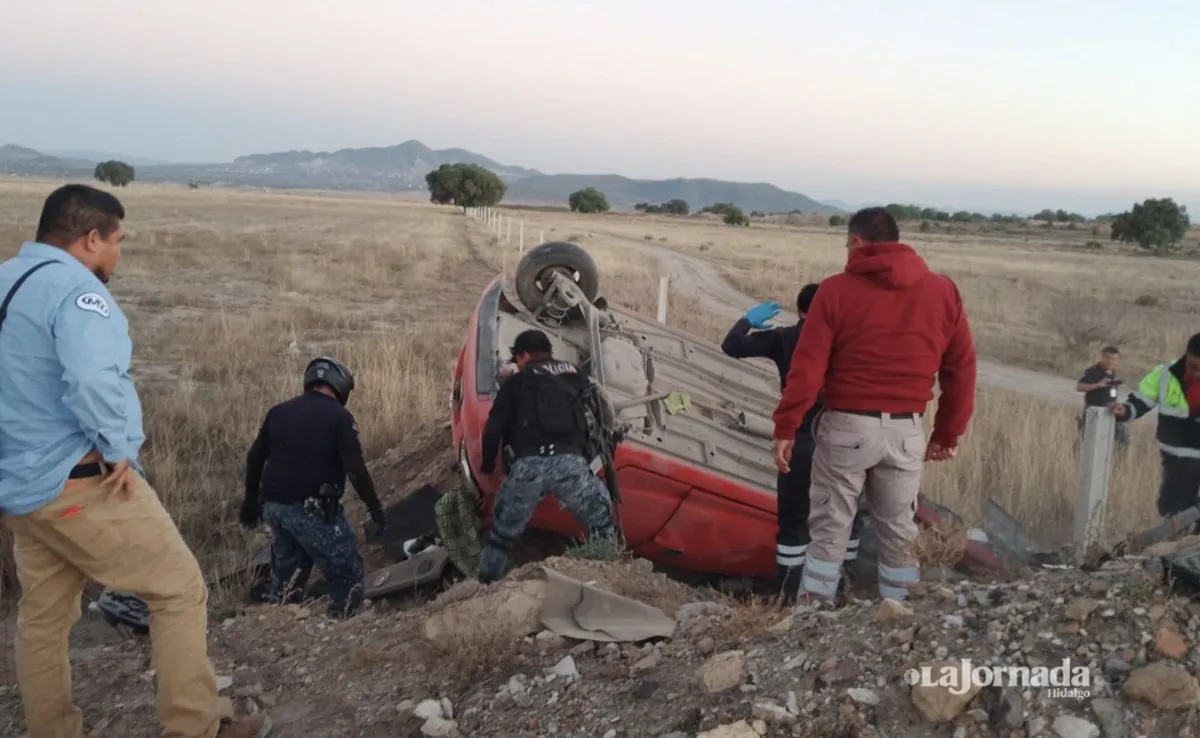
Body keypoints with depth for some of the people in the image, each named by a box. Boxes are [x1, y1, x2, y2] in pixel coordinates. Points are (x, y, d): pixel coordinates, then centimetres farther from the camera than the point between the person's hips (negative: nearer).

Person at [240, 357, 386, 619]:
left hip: (274, 506, 7)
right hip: (313, 510, -7)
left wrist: (252, 499, 30)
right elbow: (356, 470, -14)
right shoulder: (339, 417, -6)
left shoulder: (278, 411, 12)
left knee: (286, 575, 24)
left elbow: (255, 458, 18)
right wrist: (376, 509, -8)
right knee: (349, 577, 3)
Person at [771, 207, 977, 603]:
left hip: (846, 426, -2)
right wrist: (948, 434, 14)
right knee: (899, 534, 14)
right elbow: (962, 368, 7)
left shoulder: (836, 290, -4)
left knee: (829, 530, 8)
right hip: (906, 431, 3)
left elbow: (807, 367, -9)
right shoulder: (943, 291, 5)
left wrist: (785, 428, -5)